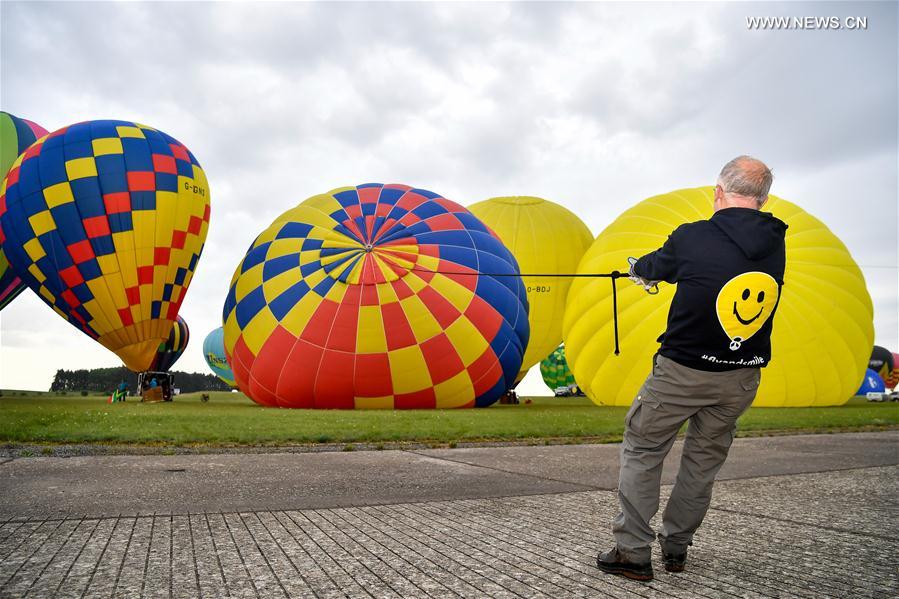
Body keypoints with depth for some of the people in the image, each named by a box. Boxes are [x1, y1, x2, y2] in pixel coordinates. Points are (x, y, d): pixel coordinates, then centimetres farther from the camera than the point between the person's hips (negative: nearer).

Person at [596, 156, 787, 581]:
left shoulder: (692, 238, -14)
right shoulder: (775, 245, 0)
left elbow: (653, 267, 6)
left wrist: (637, 269, 31)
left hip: (682, 370, -4)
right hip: (741, 378, 5)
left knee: (642, 451, 9)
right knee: (704, 459, 18)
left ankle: (633, 552, 10)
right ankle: (676, 548, 28)